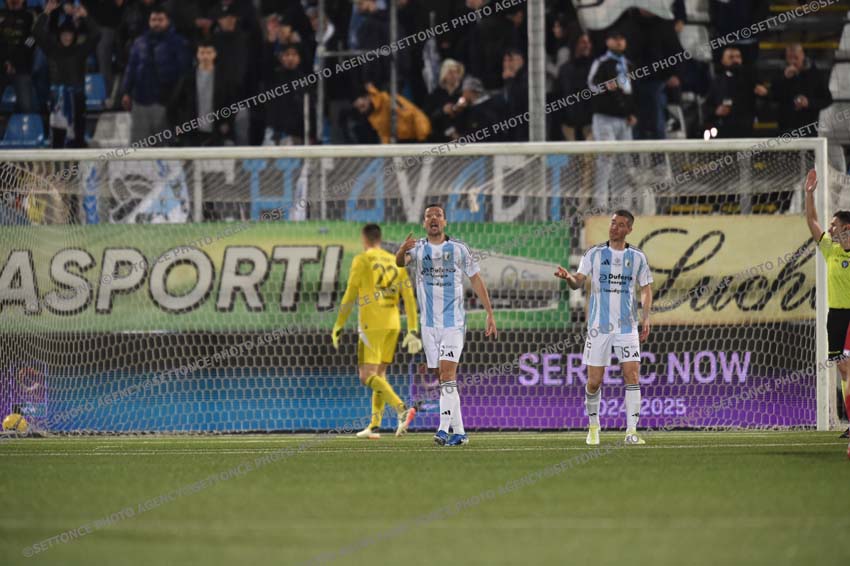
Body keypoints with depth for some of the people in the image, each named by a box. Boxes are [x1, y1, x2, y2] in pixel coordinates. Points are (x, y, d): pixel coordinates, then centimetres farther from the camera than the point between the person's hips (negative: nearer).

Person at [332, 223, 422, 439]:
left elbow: (350, 296, -5)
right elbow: (409, 297, 7)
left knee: (368, 376, -8)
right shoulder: (395, 262, 12)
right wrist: (412, 331, 7)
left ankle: (402, 409, -29)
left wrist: (338, 327, 2)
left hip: (371, 324, -6)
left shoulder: (362, 260, -3)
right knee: (379, 373, 15)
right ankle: (374, 426, 13)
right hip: (392, 324, 6)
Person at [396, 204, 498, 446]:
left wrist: (490, 313, 4)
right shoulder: (417, 248, 4)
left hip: (453, 321, -3)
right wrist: (403, 251, -41)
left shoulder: (459, 249, 3)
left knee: (447, 374, -17)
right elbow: (400, 262, -17)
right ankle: (459, 431, 11)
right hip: (429, 323, 3)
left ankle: (444, 429, -25)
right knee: (443, 379, 5)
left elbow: (476, 280, 8)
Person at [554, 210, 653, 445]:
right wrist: (569, 277, -29)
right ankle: (593, 426, 22)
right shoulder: (594, 254, 3)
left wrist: (645, 318, 0)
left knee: (632, 377, -11)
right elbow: (578, 282, -6)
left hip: (627, 326, 1)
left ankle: (631, 431, -9)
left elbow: (646, 289, 14)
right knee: (594, 382, 1)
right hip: (599, 326, 0)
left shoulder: (637, 258, 6)